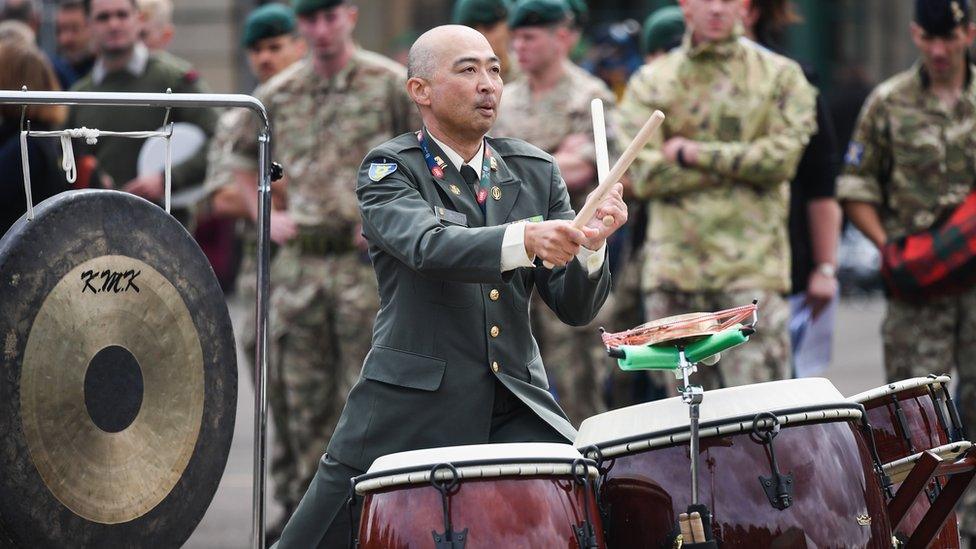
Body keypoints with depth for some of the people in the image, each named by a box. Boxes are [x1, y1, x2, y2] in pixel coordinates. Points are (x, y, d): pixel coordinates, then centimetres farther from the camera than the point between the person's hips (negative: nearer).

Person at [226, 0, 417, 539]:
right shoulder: (278, 95, 9)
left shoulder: (390, 84, -2)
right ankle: (298, 502, 15)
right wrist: (267, 215, 10)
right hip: (299, 258, 4)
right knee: (297, 390, 7)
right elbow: (244, 160, 24)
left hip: (369, 257, -4)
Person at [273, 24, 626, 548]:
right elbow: (427, 246, -24)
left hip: (515, 407, 3)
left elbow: (574, 306, 6)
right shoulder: (389, 169, -2)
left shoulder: (536, 172, 11)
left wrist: (590, 243, -16)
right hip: (412, 407, -3)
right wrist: (525, 240, -41)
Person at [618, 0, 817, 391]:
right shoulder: (650, 83, 10)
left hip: (752, 266, -2)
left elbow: (784, 155, -6)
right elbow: (645, 175, -2)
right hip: (675, 266, 2)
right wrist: (741, 165, -6)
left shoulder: (780, 76, 8)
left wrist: (692, 152, -5)